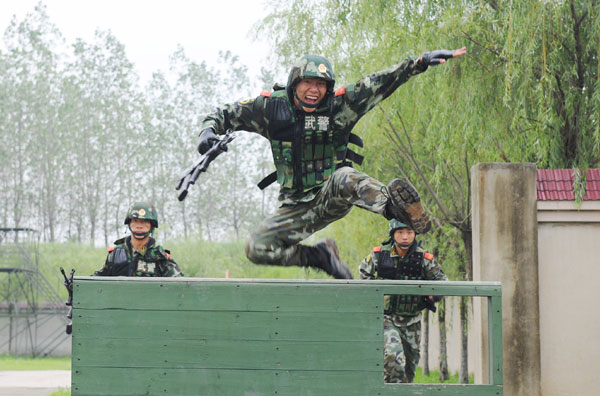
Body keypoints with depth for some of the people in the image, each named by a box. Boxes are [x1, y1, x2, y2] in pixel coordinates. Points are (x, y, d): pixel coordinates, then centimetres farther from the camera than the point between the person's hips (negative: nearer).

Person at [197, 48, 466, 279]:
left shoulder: (340, 105, -8)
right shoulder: (271, 107, -3)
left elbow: (381, 84, -16)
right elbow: (225, 114, 7)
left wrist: (420, 62, -27)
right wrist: (208, 132, -15)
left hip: (332, 196, -4)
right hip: (297, 208, 4)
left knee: (345, 178, -40)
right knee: (257, 249, -11)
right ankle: (319, 256, 6)